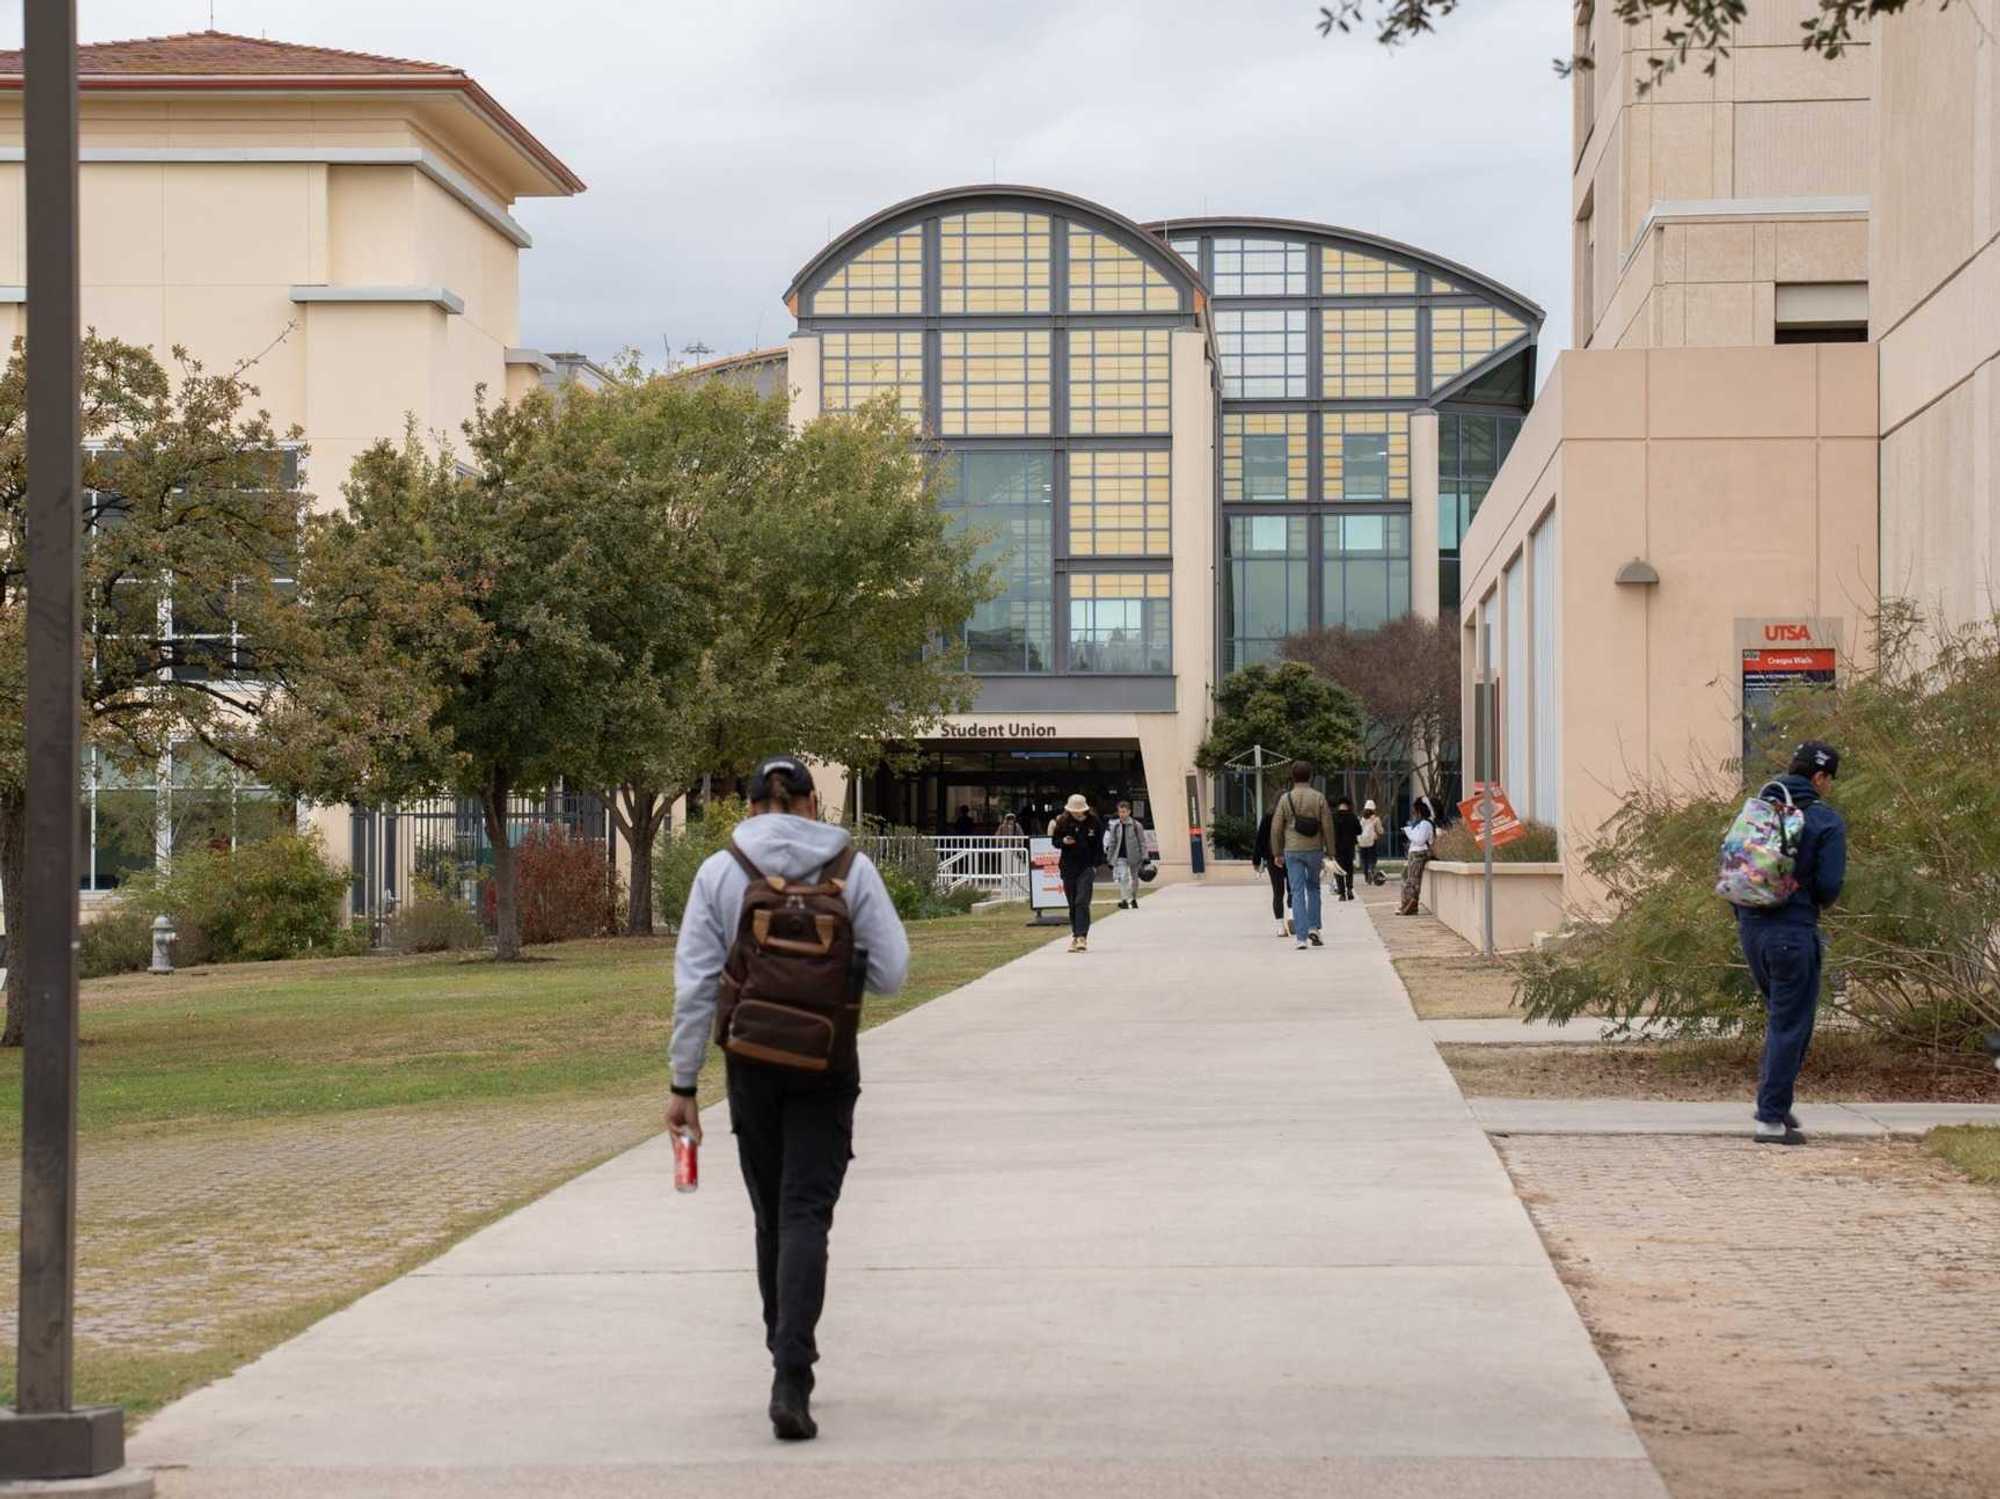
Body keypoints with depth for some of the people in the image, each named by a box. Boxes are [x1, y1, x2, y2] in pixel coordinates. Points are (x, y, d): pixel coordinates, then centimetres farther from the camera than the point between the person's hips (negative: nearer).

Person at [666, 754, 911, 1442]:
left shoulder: (719, 871, -1)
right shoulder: (850, 867, -2)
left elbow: (695, 984, -4)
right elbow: (889, 972, -3)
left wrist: (683, 1084, 0)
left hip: (751, 1063, 1)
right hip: (826, 1064, -1)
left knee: (772, 1216, 16)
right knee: (806, 1213, -5)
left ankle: (789, 1366, 26)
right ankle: (791, 1377, -21)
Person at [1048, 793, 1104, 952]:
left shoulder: (1094, 821, -3)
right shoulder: (1062, 821, -1)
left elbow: (1098, 845, 4)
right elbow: (1055, 841, 8)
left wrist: (1095, 865, -4)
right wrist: (1063, 841, -14)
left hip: (1086, 867, -3)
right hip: (1068, 866, 3)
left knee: (1082, 901, -13)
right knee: (1072, 903, 7)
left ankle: (1082, 936, -17)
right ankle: (1075, 935, 16)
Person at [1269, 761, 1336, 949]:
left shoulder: (1286, 799, -3)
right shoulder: (1318, 798, -3)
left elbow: (1276, 828, -2)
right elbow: (1327, 826, -4)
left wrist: (1277, 852, 8)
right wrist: (1330, 852, 4)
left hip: (1292, 851, 0)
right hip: (1314, 850, 0)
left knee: (1297, 893, 1)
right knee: (1313, 887, 21)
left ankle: (1301, 937, -5)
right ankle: (1313, 928, 10)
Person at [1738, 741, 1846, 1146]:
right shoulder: (1827, 821, -9)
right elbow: (1829, 885, -15)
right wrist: (1815, 904, 8)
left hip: (1750, 928, 7)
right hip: (1793, 933, -6)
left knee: (1780, 1016, 23)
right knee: (1790, 1025, 0)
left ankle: (1774, 1101, 21)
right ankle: (1771, 1119, -1)